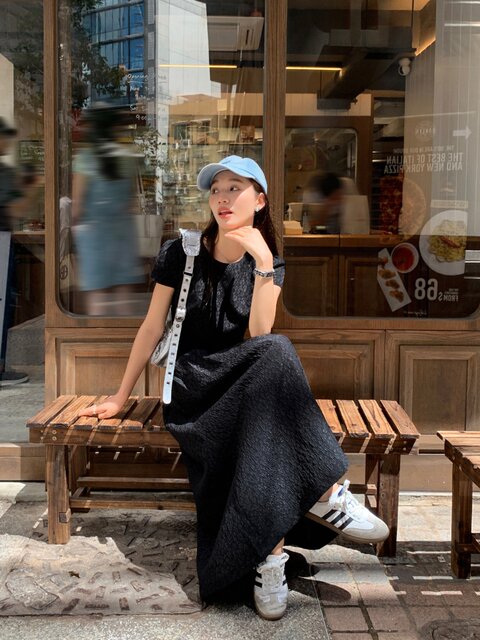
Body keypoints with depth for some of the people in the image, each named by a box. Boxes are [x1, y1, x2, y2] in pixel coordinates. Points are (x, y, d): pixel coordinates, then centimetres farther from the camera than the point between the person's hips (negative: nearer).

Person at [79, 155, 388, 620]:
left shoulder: (268, 263, 7)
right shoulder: (182, 253, 2)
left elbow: (258, 335, -9)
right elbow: (152, 327, 4)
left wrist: (263, 264, -18)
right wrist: (120, 398, 5)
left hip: (244, 383, 3)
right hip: (194, 382, -3)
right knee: (275, 354, -33)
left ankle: (269, 552, -31)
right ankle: (323, 492, -31)